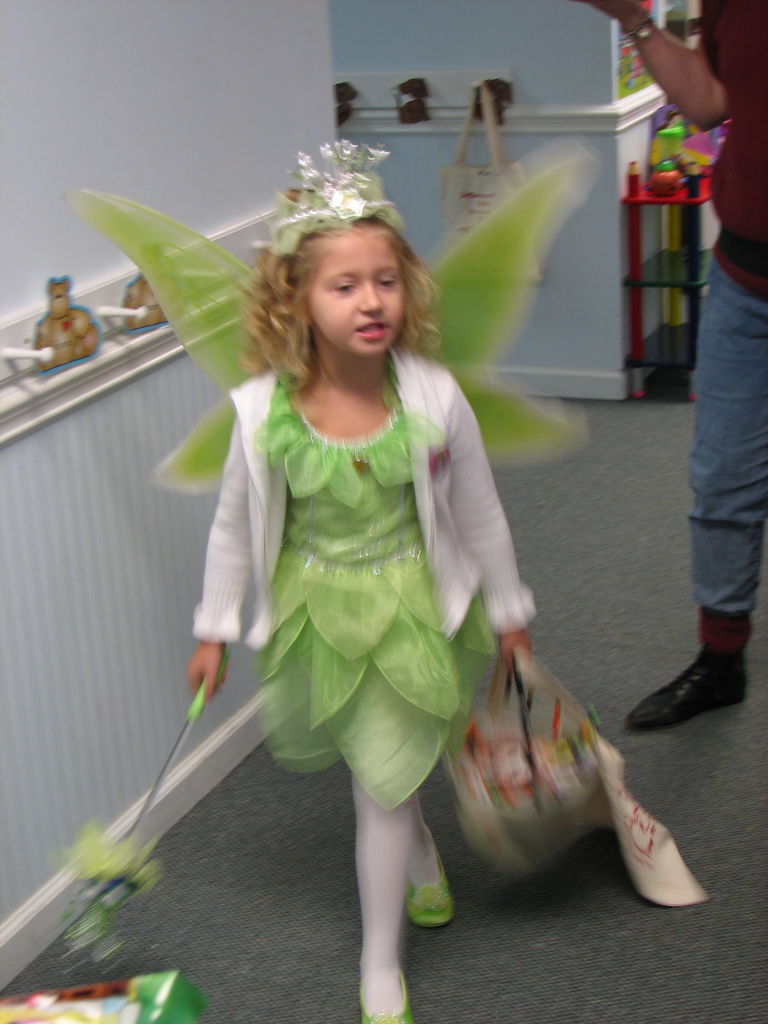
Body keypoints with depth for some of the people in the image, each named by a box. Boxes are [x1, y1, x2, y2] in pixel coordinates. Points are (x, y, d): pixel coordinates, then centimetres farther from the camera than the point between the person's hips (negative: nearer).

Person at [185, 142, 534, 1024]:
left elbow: (479, 514, -5)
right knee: (377, 762, 21)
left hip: (413, 604, -1)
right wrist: (214, 629, 4)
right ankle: (422, 856, 55)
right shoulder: (264, 413, -19)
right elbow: (234, 527, -3)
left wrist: (508, 614, 5)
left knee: (382, 782, 2)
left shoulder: (433, 398, -20)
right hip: (318, 612, 2)